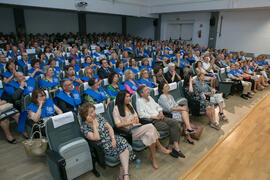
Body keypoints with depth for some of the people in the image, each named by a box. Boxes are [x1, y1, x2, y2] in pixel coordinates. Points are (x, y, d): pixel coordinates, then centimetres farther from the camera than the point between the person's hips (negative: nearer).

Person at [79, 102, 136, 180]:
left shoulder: (98, 117, 7)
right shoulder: (84, 127, -8)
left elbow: (109, 127, 5)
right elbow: (97, 138, -19)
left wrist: (113, 138, -11)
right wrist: (93, 123, -18)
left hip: (111, 138, 5)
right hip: (102, 145, -5)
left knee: (124, 143, -26)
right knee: (124, 149, -27)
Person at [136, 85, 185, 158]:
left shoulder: (150, 98, 18)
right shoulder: (139, 101, -6)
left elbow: (158, 106, 25)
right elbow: (142, 115, -18)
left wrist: (161, 113, 2)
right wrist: (155, 117, -17)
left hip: (160, 118, 7)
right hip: (152, 122, -7)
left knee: (175, 123, -15)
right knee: (172, 128, -20)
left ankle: (172, 147, -12)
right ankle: (175, 147, -5)